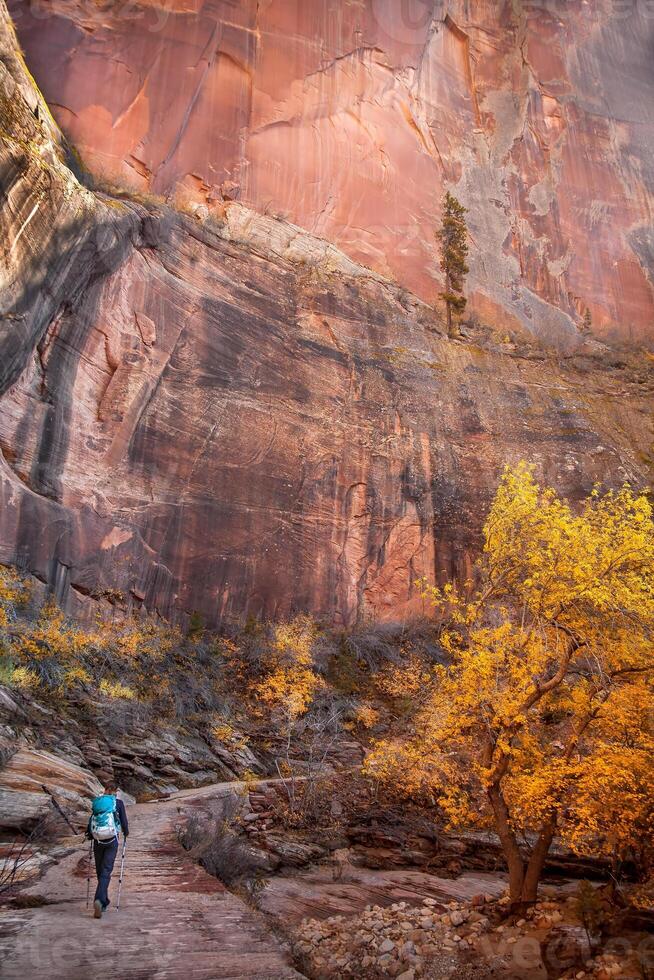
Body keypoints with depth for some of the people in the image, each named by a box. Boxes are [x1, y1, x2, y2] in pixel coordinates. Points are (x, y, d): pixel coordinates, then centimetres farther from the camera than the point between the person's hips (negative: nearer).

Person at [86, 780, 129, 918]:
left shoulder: (96, 802, 8)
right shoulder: (118, 803, -1)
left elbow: (90, 820, 7)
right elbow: (124, 821, 0)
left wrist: (89, 835, 22)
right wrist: (126, 833, 19)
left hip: (98, 840, 3)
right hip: (112, 841, -3)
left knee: (100, 871, 16)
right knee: (106, 872, -5)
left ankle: (104, 902, 26)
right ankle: (99, 900, -24)